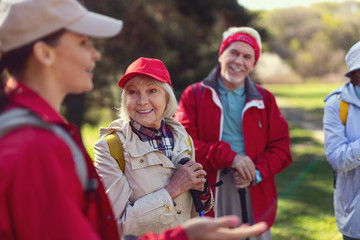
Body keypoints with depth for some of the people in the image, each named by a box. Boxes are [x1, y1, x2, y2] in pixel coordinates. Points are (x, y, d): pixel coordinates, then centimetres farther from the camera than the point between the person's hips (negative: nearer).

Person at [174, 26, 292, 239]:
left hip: (255, 196, 3)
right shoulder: (195, 95, 4)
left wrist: (258, 172, -11)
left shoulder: (265, 99, 12)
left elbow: (281, 147, 8)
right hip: (210, 195, -2)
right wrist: (229, 157, -18)